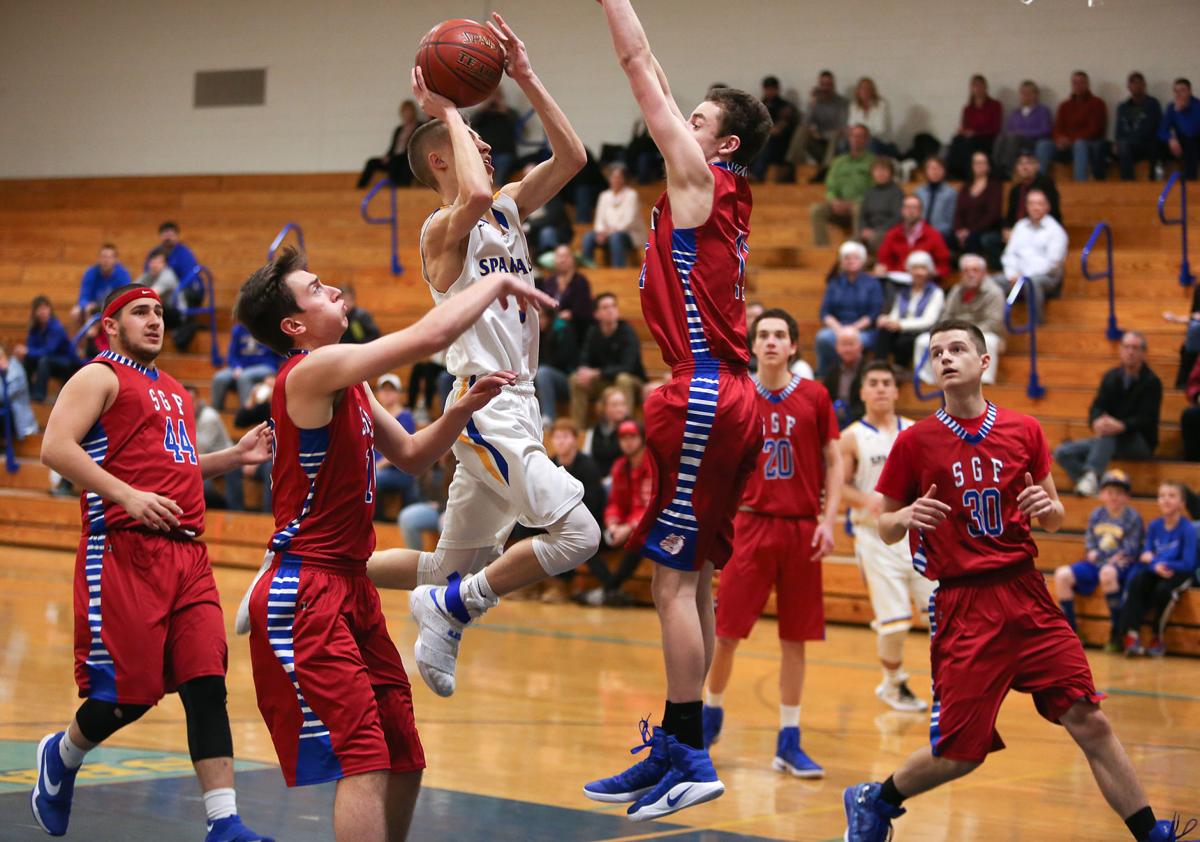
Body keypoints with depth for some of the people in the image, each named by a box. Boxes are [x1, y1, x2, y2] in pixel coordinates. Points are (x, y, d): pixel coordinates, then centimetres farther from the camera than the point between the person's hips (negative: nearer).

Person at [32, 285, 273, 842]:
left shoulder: (174, 391, 26)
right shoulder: (99, 377, 1)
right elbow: (56, 447, -13)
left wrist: (234, 456, 19)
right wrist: (128, 496, -22)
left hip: (187, 554, 7)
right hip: (124, 551, -7)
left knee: (207, 686, -4)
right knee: (130, 693, -6)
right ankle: (61, 756, 25)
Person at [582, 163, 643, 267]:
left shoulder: (631, 195, -2)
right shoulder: (604, 196, 14)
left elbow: (629, 220, -12)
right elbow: (599, 220, 10)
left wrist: (610, 231, -21)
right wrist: (601, 232, -13)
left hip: (629, 235, -4)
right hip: (607, 233, 4)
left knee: (615, 236, -39)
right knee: (588, 236, -24)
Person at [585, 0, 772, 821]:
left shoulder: (699, 177, -6)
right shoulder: (727, 195, 17)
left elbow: (641, 67, -4)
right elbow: (652, 77, 22)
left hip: (703, 397, -10)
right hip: (726, 397, 10)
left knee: (675, 577, -7)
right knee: (692, 577, 12)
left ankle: (691, 756, -5)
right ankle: (672, 748, 17)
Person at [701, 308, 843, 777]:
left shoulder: (814, 398, 2)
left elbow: (833, 462, 5)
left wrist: (828, 521, -5)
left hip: (801, 529, 0)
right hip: (751, 524, 0)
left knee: (795, 639, 3)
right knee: (725, 631, 0)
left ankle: (789, 743, 10)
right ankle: (711, 713, 25)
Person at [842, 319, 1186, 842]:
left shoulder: (1024, 431, 6)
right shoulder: (914, 442, -1)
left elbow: (1054, 519, 15)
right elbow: (884, 529, 5)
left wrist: (1046, 507, -8)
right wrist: (906, 517, -17)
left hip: (1026, 596, 3)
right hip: (961, 605, -3)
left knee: (1089, 721, -3)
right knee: (961, 752, -1)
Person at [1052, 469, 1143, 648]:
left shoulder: (1132, 518, -1)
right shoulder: (1097, 515, 13)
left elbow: (1131, 550, -7)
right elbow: (1089, 542, 13)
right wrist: (1093, 554, -9)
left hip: (1121, 567, -5)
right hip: (1096, 565, 5)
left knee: (1107, 572, -41)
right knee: (1062, 574, -18)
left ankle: (1117, 632, -30)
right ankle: (1070, 631, -10)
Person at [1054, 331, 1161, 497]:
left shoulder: (1152, 382, -6)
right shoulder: (1111, 377, 9)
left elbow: (1147, 419, -17)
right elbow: (1097, 408, -1)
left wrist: (1121, 426, -38)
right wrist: (1096, 422, -28)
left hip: (1142, 444, -6)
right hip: (1109, 441, 6)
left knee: (1109, 433, -38)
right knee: (1062, 452, -14)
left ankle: (1091, 474, -56)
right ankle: (1101, 487, -32)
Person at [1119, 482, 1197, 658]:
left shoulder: (1187, 529, -12)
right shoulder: (1154, 526, 1)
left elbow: (1188, 564, -17)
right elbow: (1146, 557, 1)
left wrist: (1154, 560, -15)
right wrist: (1156, 566, -24)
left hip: (1179, 573, -4)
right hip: (1155, 572, 4)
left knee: (1163, 590, -34)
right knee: (1136, 583, -27)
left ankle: (1158, 638, -14)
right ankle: (1132, 635, -31)